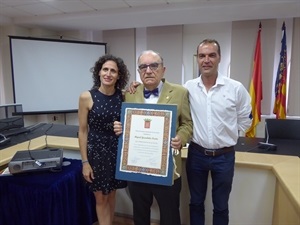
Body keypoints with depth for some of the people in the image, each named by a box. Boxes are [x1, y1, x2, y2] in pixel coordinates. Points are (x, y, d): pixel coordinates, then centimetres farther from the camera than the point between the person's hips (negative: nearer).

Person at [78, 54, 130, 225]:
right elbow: (83, 131, -7)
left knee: (112, 195, 20)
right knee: (101, 199, 12)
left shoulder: (123, 96, -3)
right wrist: (85, 161, -8)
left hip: (118, 150, 3)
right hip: (97, 150, -3)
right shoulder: (87, 97, -11)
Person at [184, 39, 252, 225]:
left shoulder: (236, 88, -9)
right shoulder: (188, 87, -5)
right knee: (196, 203, 19)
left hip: (224, 156, -1)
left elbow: (245, 120, 3)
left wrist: (227, 136, 2)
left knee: (221, 206, 17)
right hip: (196, 154, 1)